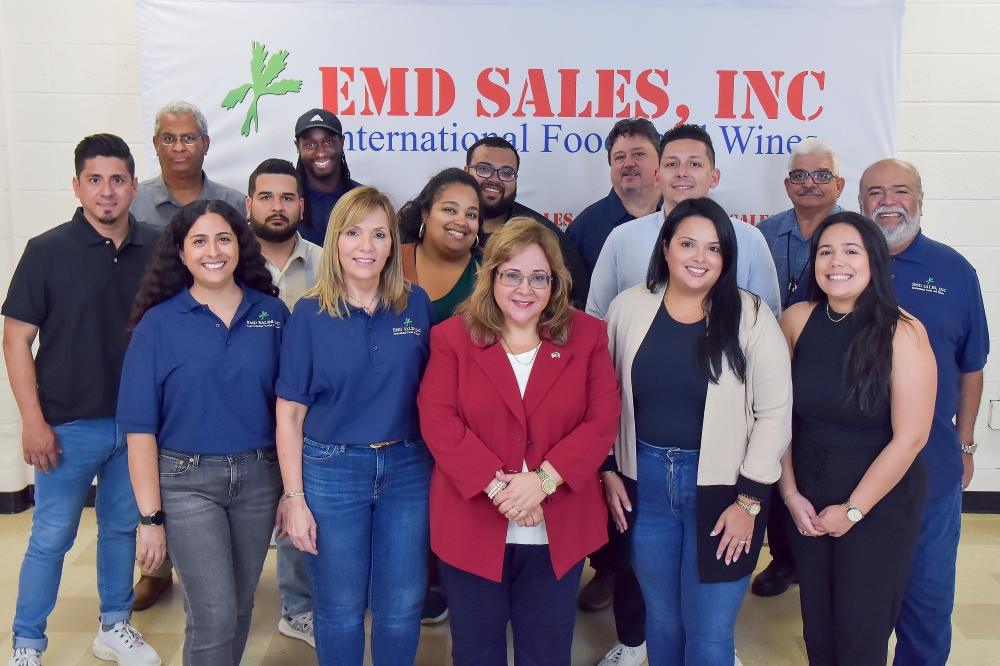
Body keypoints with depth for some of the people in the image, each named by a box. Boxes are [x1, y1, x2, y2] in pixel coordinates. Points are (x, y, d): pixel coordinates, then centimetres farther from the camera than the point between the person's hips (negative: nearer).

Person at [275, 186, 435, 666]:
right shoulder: (309, 313, -6)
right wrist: (295, 499, -7)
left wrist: (440, 464, 1)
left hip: (408, 469, 2)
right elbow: (290, 413, -5)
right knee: (339, 609, 14)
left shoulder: (416, 305, -1)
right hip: (331, 472, -1)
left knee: (402, 607, 13)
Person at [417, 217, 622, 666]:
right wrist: (497, 487, -19)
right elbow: (438, 422, -10)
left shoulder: (588, 335, 1)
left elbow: (603, 421, -6)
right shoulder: (452, 336, -2)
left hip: (558, 531, 1)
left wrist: (543, 479, -18)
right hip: (472, 525, 0)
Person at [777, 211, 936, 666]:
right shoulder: (797, 320, -6)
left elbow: (910, 437, -15)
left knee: (861, 628, 11)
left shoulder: (903, 333, -16)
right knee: (816, 623, 16)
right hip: (808, 495, 3)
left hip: (881, 499, -3)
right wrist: (790, 493, -4)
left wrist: (853, 509, -10)